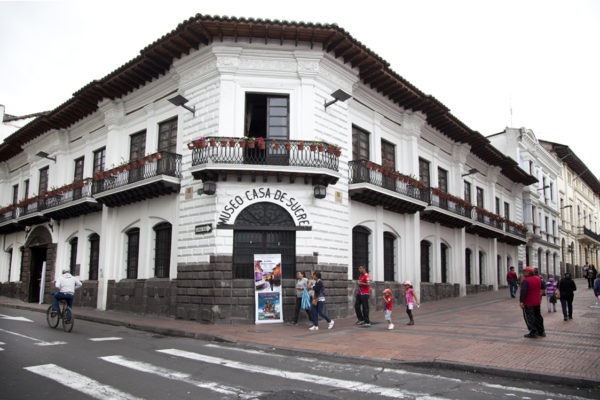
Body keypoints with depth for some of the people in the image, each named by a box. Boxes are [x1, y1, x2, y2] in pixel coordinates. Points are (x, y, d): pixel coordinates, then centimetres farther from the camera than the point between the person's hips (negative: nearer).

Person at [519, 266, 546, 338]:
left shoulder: (526, 280, -21)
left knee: (529, 317, 1)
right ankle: (541, 331, 28)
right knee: (538, 316, 19)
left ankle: (533, 333, 0)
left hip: (528, 303, -8)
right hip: (537, 302, 8)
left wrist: (521, 301, -26)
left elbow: (523, 291, -28)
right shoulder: (538, 279, 4)